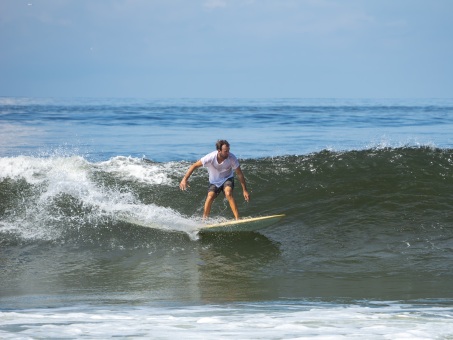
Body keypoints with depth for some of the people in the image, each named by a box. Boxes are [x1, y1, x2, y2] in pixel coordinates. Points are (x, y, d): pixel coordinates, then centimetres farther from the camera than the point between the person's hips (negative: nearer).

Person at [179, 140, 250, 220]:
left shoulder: (231, 158, -26)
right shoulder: (211, 157, -29)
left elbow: (239, 174, -15)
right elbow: (194, 166, -19)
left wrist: (244, 190, -14)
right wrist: (185, 179, -24)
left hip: (227, 179, -1)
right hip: (214, 182, 1)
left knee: (228, 194, -29)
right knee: (210, 196, -22)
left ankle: (237, 219, -31)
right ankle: (204, 220, -6)